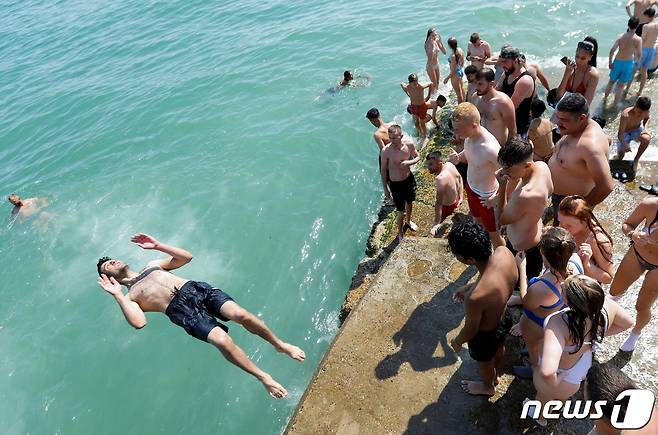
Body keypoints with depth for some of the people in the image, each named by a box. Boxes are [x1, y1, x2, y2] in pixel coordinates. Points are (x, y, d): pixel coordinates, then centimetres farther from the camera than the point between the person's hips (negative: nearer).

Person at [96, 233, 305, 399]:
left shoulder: (152, 265, 31)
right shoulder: (128, 297, 18)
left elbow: (186, 257, 26)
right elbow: (139, 323, -3)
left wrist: (157, 245, 20)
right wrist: (117, 295, -3)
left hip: (195, 288, 4)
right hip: (180, 309, -4)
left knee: (239, 314, -24)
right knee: (222, 340, -28)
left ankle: (280, 344, -3)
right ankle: (264, 378, -11)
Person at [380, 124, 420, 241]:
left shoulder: (409, 144, -17)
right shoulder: (386, 151, -26)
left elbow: (417, 157, 1)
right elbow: (383, 170, -12)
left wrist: (409, 162, -22)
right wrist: (385, 188, -6)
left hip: (409, 179, 4)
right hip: (395, 184, -4)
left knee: (410, 203, 29)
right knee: (401, 212, 5)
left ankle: (408, 221, 61)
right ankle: (400, 235, 32)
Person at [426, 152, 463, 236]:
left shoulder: (440, 179, -40)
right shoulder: (450, 165, -14)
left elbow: (439, 203, -41)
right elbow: (459, 178, 5)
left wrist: (436, 224, -38)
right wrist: (460, 197, 11)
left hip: (448, 206, -9)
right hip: (456, 200, 9)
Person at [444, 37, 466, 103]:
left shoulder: (453, 56, -32)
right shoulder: (460, 50, -8)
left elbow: (453, 71, -26)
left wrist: (447, 78, -14)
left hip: (456, 74, -9)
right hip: (461, 71, 9)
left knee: (458, 93, 7)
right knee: (461, 89, 28)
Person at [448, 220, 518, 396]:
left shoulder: (475, 297, -47)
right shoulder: (504, 252, -30)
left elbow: (470, 330, -24)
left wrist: (457, 341, -3)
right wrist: (468, 287, 5)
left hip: (485, 336, -6)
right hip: (503, 319, 6)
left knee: (484, 362, 30)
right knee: (499, 348, 38)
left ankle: (488, 387, 65)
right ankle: (495, 375, 71)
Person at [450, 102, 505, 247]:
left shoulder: (490, 148, -39)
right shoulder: (469, 136, -15)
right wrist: (459, 157, -14)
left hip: (486, 196, -8)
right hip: (471, 187, 8)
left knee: (493, 233, 16)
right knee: (477, 220, 32)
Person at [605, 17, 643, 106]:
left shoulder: (621, 36, -10)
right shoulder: (638, 39, -16)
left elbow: (612, 50, -13)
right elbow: (639, 56, -13)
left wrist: (610, 62, -2)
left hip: (618, 61, 2)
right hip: (628, 63, -2)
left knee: (611, 81, 22)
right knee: (621, 85, 12)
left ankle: (605, 97, 39)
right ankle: (615, 103, 23)